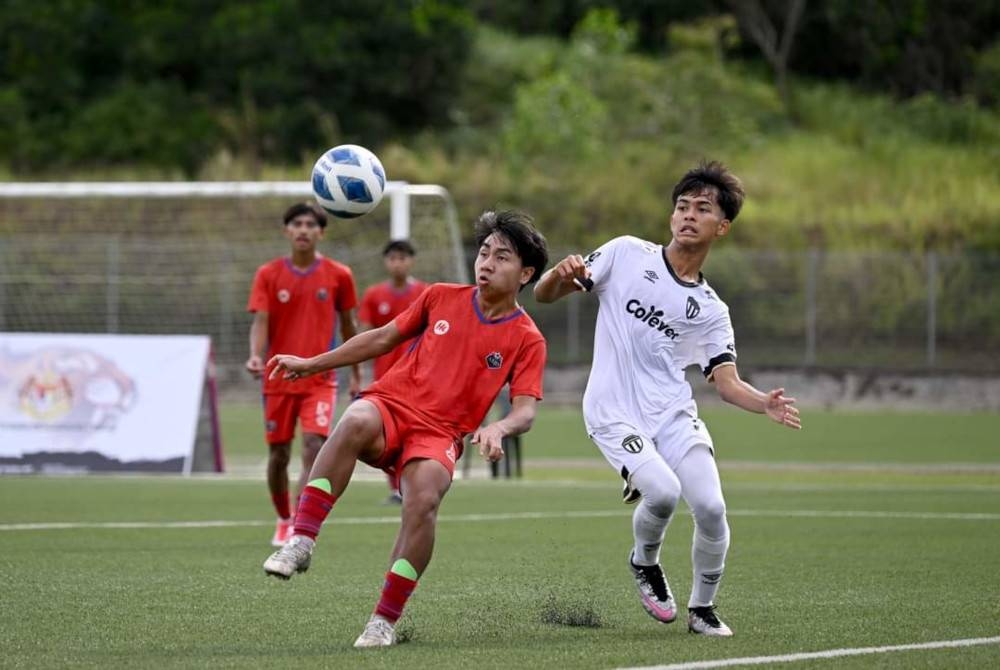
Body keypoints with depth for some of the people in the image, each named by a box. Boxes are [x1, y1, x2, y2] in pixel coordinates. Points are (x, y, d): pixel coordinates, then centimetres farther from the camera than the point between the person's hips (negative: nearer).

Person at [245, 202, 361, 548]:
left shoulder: (338, 275, 1)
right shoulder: (268, 274, 0)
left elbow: (348, 325, 12)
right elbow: (260, 321, -7)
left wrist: (356, 373, 17)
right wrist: (256, 356, -27)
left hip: (320, 379, -1)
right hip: (279, 380, 1)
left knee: (314, 448, -18)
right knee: (278, 454, 9)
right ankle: (284, 521, 31)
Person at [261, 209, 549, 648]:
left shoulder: (527, 340, 3)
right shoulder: (441, 298, 11)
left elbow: (525, 411, -5)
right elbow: (384, 338, 21)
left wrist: (497, 429, -29)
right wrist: (311, 364, 22)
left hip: (439, 435, -1)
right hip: (390, 405, 1)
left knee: (423, 501, -32)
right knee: (357, 421, -36)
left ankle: (385, 620, -18)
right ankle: (300, 542, -36)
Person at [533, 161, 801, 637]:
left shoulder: (711, 310, 10)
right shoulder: (627, 254, 3)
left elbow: (727, 382, 5)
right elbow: (544, 295, 4)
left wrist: (766, 404, -17)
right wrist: (561, 274, -21)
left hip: (673, 411, 3)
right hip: (614, 413, -3)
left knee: (710, 506, -15)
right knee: (662, 491, -26)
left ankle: (702, 608, 10)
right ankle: (644, 562, 8)